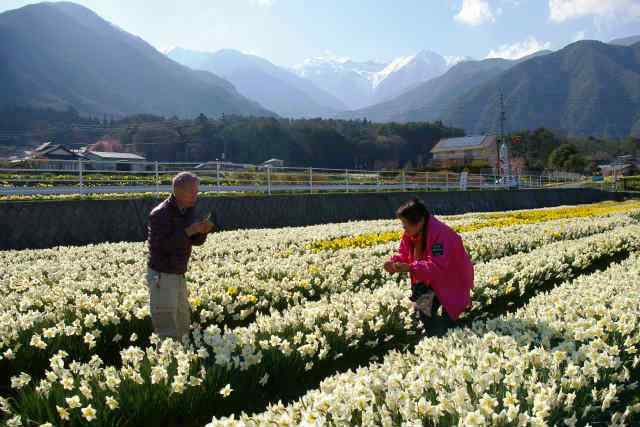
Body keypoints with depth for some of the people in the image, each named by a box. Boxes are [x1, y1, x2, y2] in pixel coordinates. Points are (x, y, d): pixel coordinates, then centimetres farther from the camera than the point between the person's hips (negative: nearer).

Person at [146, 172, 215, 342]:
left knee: (183, 324, 15)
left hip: (178, 275, 8)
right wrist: (189, 231, -26)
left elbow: (195, 241, 9)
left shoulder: (189, 210, 6)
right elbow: (164, 245, -26)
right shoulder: (160, 214, -18)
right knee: (167, 330, -6)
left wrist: (203, 231, -11)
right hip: (161, 275, -8)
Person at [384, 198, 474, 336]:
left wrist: (410, 268, -45)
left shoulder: (439, 234, -33)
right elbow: (404, 254, 4)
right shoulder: (411, 233, -6)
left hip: (453, 282, -8)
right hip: (432, 280, 8)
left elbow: (437, 266, -38)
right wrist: (394, 262, -19)